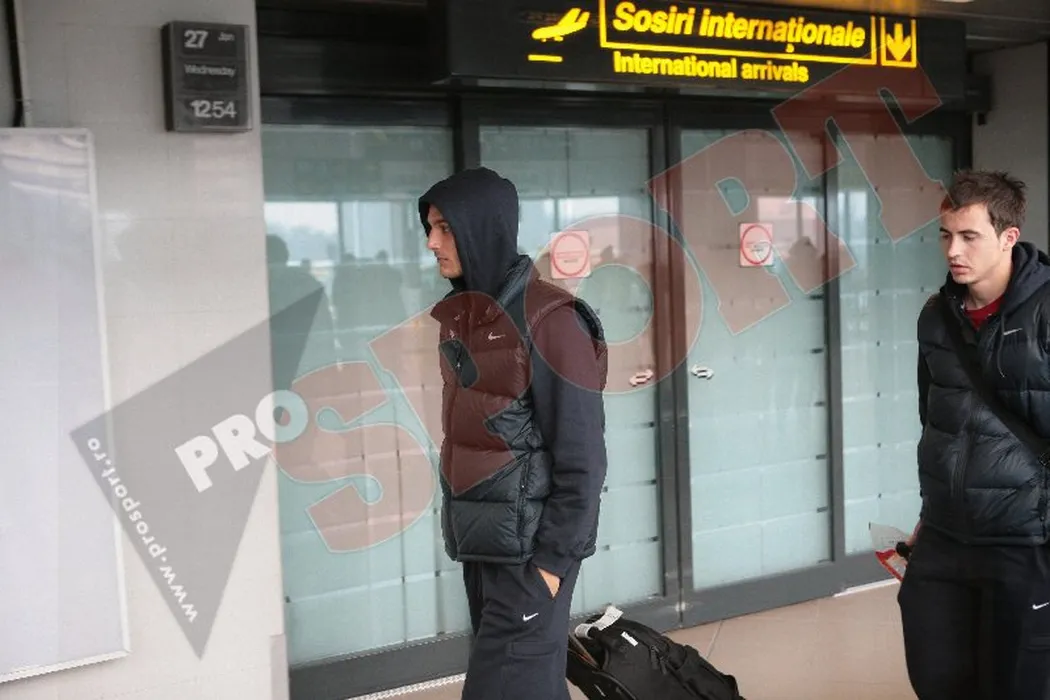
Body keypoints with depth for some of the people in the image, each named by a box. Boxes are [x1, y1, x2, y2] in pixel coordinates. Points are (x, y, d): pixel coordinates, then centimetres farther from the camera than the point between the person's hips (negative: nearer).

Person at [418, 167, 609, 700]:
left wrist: (555, 556, -15)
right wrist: (459, 525, 13)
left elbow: (581, 453, -15)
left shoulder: (545, 318, -15)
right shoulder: (459, 316, 8)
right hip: (478, 537, 7)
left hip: (529, 540, -7)